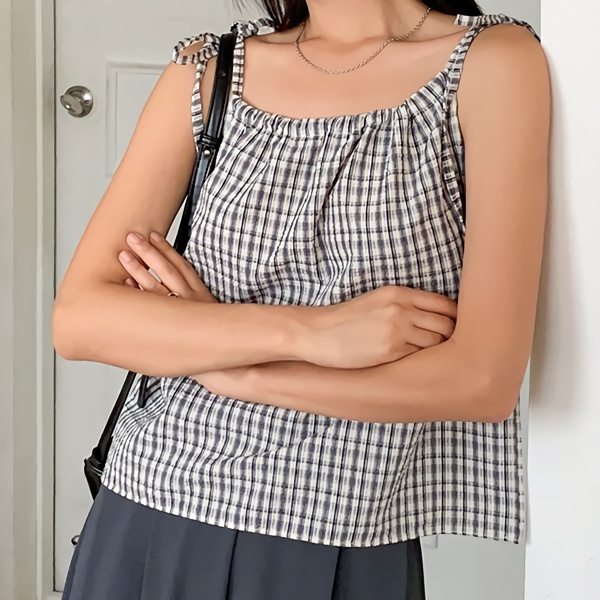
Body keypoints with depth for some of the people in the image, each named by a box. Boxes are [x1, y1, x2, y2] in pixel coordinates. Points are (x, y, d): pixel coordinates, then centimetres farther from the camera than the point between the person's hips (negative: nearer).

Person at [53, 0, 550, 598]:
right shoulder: (207, 69, 1)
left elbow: (484, 378, -16)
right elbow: (75, 318, -7)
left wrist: (213, 361, -11)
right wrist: (308, 330, -19)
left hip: (345, 551, -2)